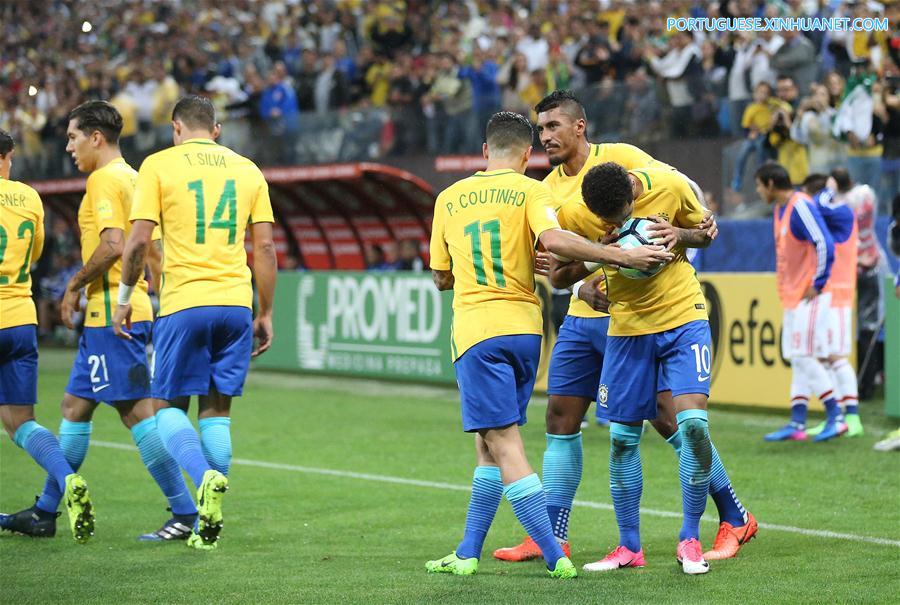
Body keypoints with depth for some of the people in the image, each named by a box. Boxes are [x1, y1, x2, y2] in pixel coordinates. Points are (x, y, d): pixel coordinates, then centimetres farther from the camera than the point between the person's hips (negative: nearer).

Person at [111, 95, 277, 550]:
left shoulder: (159, 165, 0)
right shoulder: (247, 170, 11)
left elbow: (138, 241, -6)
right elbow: (265, 247, 8)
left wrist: (124, 299, 6)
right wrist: (265, 315, 14)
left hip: (184, 305, -3)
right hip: (236, 303, 3)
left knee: (169, 406, 8)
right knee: (217, 409, 11)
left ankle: (206, 476, -20)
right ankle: (207, 524, 8)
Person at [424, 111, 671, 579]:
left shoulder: (449, 199, 9)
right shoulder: (529, 192, 1)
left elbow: (441, 277, 15)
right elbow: (552, 239, -20)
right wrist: (623, 256, -19)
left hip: (475, 330, -2)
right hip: (524, 328, 2)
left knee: (503, 445, -6)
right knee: (489, 443, 14)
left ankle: (555, 556, -16)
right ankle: (467, 554, 16)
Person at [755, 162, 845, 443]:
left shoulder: (801, 206, -16)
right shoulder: (780, 209, 14)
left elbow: (825, 245, -23)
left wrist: (817, 283, -17)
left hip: (809, 296, -10)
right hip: (792, 295, 10)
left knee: (804, 356, -11)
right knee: (797, 359, 9)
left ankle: (836, 417, -6)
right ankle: (797, 423, 11)